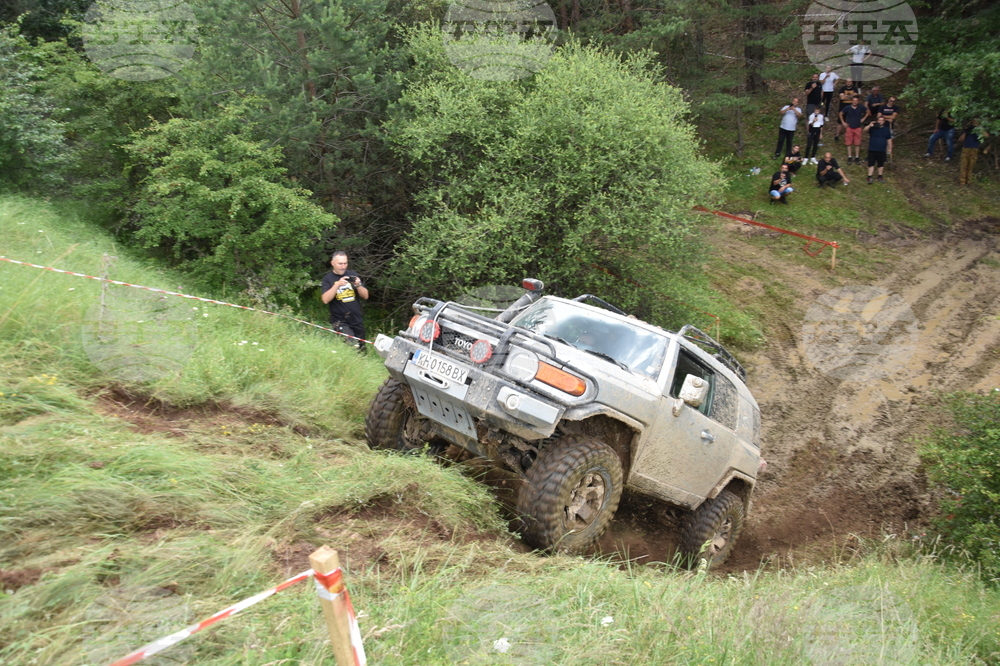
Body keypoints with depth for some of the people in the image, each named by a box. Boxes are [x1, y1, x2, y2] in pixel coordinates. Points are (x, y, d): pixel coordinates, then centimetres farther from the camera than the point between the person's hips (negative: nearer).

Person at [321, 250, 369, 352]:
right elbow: (325, 300, -14)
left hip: (357, 321, 4)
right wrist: (337, 284, -24)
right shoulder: (328, 278, 0)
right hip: (340, 322, -4)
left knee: (361, 350, 10)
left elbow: (365, 296, 6)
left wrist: (358, 285, -14)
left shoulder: (353, 275, 8)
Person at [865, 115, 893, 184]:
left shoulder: (886, 129, 5)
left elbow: (888, 139, 12)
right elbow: (865, 130, -22)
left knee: (881, 164, 11)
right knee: (871, 164, -1)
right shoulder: (873, 128, -4)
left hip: (882, 150, 3)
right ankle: (869, 177, 5)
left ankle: (880, 176, 24)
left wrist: (889, 147, 12)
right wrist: (870, 126, -40)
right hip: (872, 150, -3)